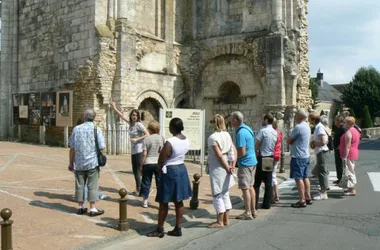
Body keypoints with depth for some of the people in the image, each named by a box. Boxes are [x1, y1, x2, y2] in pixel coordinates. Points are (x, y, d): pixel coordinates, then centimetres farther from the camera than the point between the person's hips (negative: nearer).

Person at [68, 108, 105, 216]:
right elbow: (102, 147, -9)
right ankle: (93, 209, 6)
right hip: (92, 162, -2)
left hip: (79, 163, 3)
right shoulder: (96, 129, -6)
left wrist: (71, 162, 11)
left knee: (80, 185, 11)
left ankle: (81, 207, 21)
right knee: (92, 186, 3)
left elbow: (72, 148, 3)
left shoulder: (76, 129, 1)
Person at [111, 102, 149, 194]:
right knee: (134, 171, 12)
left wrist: (137, 139, -18)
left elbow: (147, 134, -17)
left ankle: (139, 190, 2)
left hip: (139, 150, -8)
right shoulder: (131, 122, 6)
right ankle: (137, 189, 20)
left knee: (137, 171, -5)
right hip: (133, 150, 8)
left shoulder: (139, 124, -14)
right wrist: (114, 108, 20)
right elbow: (122, 116, 19)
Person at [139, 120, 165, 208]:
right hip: (159, 163, 1)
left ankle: (145, 201, 16)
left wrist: (141, 165, -1)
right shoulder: (162, 138, 1)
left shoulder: (146, 139, -3)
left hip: (148, 163, -1)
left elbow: (144, 154, -6)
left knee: (146, 182, 11)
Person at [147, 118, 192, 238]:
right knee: (179, 202, 12)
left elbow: (161, 160, -17)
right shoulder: (186, 140, 2)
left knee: (164, 202, 4)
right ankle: (177, 229, 19)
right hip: (182, 169, 8)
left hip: (169, 172, -8)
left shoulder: (170, 142, -23)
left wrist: (160, 168, 1)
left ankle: (160, 230, 14)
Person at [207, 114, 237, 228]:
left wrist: (227, 167, -10)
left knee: (217, 195, 2)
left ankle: (220, 222, 8)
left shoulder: (212, 137, -15)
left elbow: (219, 155, -19)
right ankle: (226, 220, 23)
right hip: (225, 167, 8)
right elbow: (234, 151, 4)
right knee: (225, 194, 15)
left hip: (216, 168, -7)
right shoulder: (227, 135, 7)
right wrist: (232, 165, 1)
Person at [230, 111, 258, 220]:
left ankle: (248, 213, 6)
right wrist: (234, 146, 18)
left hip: (245, 163, -10)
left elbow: (242, 152, -23)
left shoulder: (241, 133, -20)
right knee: (250, 186, 16)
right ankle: (253, 210, 24)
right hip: (252, 161, 10)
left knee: (245, 188, -1)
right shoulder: (247, 128, 10)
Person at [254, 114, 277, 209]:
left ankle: (255, 203, 1)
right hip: (271, 158, 6)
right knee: (268, 182, 9)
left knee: (257, 182, 0)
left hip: (262, 158, -6)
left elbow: (257, 145, -11)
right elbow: (275, 146, 9)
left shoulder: (263, 131, -13)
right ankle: (267, 203, 12)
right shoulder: (275, 132, 7)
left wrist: (255, 153, 2)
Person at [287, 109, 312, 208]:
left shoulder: (298, 127, -18)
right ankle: (308, 198, 21)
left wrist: (292, 142, 6)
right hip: (306, 155, 9)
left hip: (298, 156, -9)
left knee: (298, 178, -6)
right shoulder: (307, 126, 12)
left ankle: (302, 200, -5)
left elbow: (289, 141, -12)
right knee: (305, 177, 15)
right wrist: (295, 142, 4)